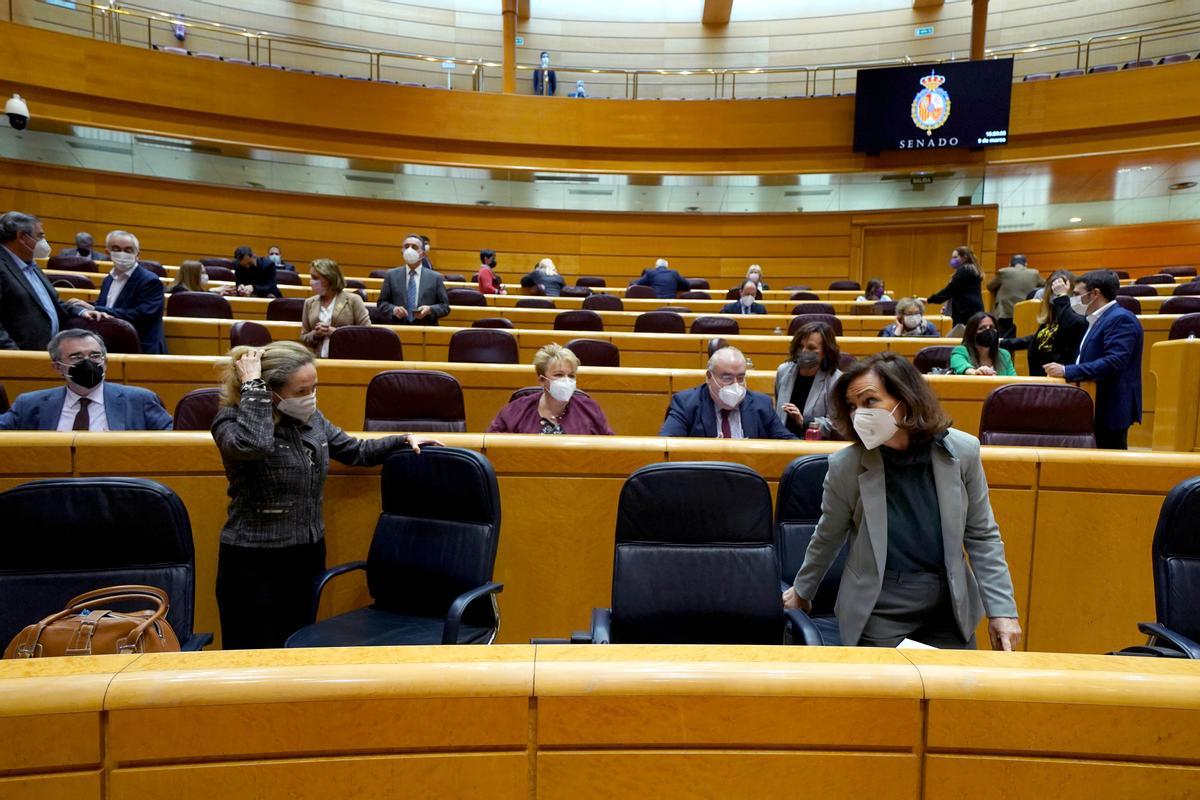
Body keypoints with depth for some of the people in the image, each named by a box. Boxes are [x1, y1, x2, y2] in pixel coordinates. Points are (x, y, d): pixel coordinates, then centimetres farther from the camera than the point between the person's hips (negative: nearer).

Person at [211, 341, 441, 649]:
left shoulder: (311, 418, 4)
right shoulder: (232, 419, -13)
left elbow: (355, 451, 18)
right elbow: (252, 444, -38)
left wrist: (403, 441, 8)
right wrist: (252, 384, -28)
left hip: (309, 554, 6)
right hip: (254, 563, -6)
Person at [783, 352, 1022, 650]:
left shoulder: (962, 451, -10)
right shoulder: (846, 465, -15)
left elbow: (982, 537, 1)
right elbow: (827, 539, 1)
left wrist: (1001, 609, -3)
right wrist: (802, 591, 13)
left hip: (950, 606, 2)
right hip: (879, 611, -2)